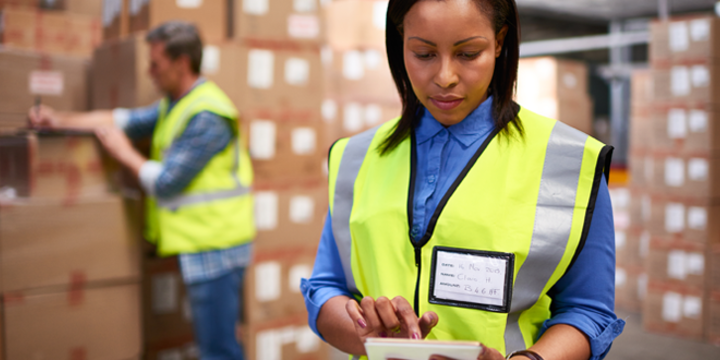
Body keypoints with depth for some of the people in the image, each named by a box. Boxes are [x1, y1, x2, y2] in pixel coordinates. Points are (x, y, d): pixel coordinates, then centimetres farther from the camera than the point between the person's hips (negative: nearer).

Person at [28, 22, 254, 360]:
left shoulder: (206, 116, -19)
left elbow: (165, 183, -17)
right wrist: (62, 120, 10)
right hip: (203, 244, 10)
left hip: (215, 246, -10)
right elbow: (127, 119, 14)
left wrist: (124, 152, -3)